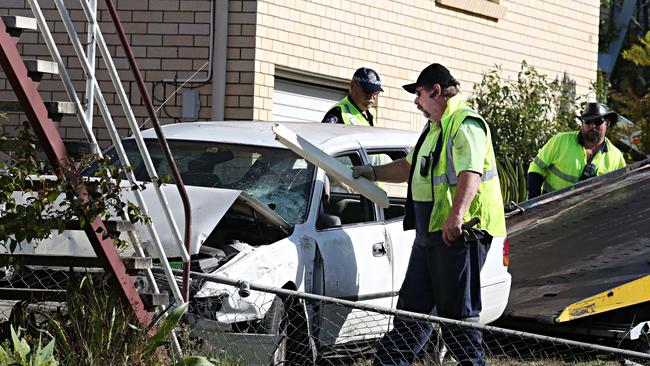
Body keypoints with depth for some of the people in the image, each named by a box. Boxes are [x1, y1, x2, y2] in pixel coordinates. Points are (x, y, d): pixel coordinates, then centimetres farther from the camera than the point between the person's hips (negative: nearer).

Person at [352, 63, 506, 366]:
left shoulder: (465, 124, -12)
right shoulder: (434, 127, 23)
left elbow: (471, 173, -26)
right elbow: (410, 167, 38)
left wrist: (457, 216, -38)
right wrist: (374, 173, 29)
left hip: (458, 231, -10)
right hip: (429, 232, 10)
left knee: (456, 312, -6)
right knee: (413, 307, 12)